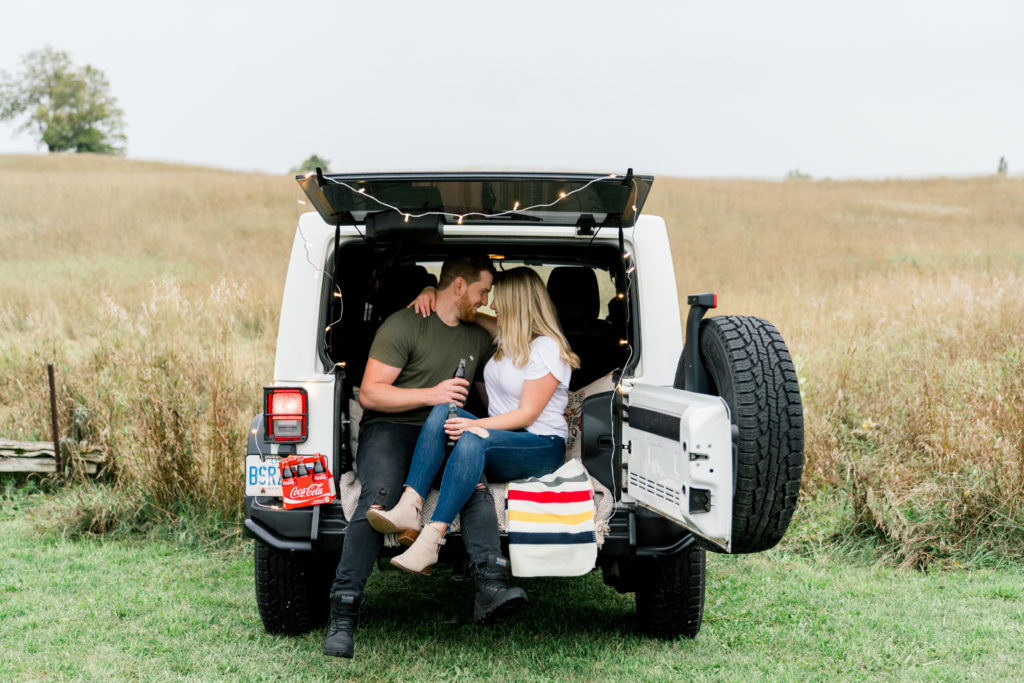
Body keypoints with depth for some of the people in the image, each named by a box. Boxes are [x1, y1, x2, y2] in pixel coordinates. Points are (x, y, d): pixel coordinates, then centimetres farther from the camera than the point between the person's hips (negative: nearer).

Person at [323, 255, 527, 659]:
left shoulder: (479, 339, 19)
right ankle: (343, 616, -34)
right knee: (379, 496, -35)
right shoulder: (403, 326, -1)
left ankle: (491, 587, -44)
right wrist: (430, 395, -17)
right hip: (389, 429, -4)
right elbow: (369, 394, -7)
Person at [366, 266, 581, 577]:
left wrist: (474, 425, -24)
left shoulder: (547, 349, -10)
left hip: (542, 447, -8)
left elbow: (527, 414, -15)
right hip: (503, 437, 8)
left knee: (473, 439, -37)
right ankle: (408, 508, -37)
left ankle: (431, 539, -49)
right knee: (442, 411, -19)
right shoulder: (506, 339, 16)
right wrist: (431, 295, 11)